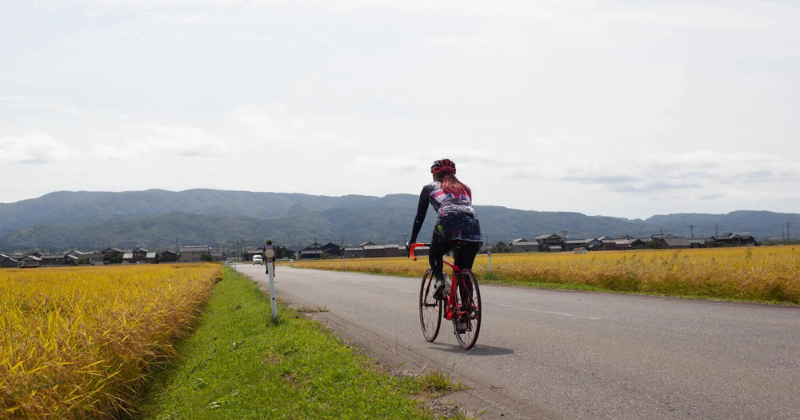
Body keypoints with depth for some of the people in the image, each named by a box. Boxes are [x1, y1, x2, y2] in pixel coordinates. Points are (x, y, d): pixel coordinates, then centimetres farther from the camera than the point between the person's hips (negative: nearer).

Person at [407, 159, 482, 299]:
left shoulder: (429, 188, 26)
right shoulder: (465, 188, 34)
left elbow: (420, 217, 26)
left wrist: (412, 241, 35)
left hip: (448, 226, -3)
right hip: (473, 227, 3)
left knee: (435, 255, 27)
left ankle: (439, 279, 0)